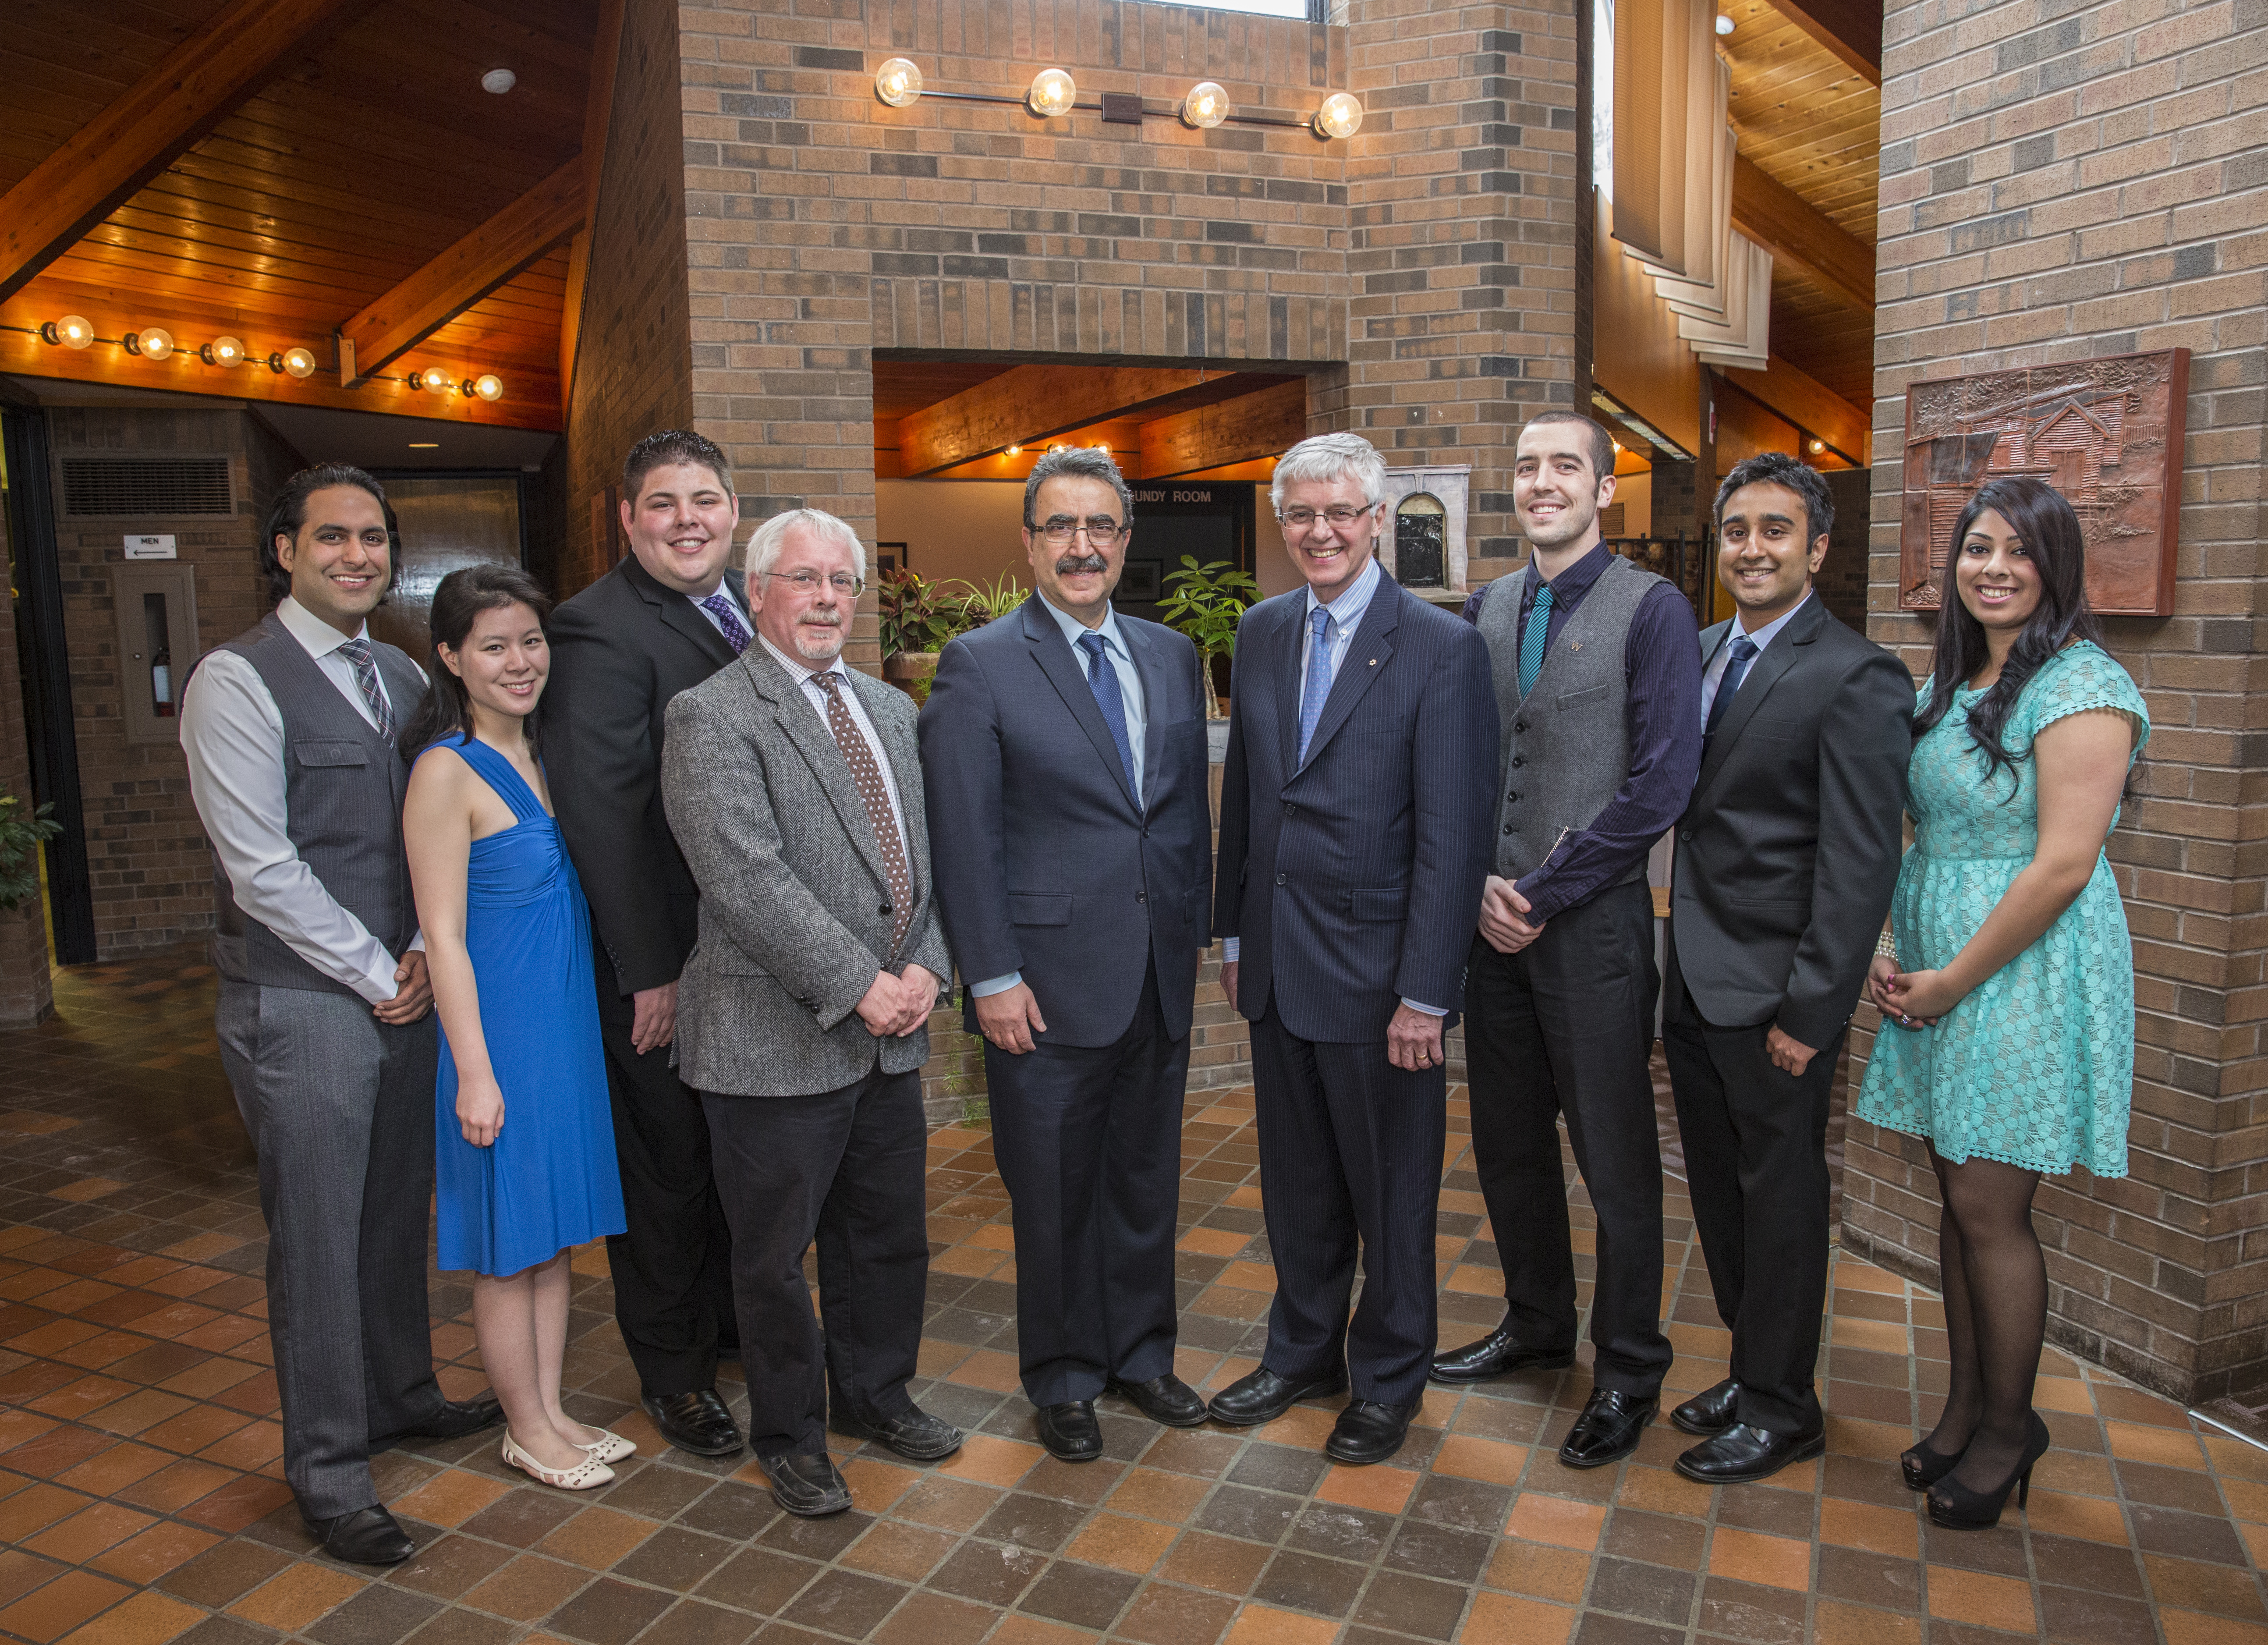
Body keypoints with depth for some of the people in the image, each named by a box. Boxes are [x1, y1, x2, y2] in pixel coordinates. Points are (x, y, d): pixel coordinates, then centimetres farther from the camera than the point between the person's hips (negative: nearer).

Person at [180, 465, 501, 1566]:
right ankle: (328, 1466, 18)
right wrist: (376, 972, -10)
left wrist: (426, 949, -1)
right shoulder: (240, 679, -10)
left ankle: (399, 1394, 36)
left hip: (404, 993, 6)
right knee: (317, 1235, 3)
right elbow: (260, 864, -14)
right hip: (300, 1005, -6)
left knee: (398, 1212, 17)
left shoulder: (404, 678, 11)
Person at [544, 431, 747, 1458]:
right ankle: (671, 1373, 28)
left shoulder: (747, 611, 9)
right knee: (665, 1169, 9)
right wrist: (650, 973, -20)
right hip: (661, 961, -7)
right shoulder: (601, 630, -16)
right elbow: (600, 813, -20)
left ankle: (727, 1325, 42)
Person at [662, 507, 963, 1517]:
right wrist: (858, 986, -20)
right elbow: (748, 879, -20)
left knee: (890, 1236, 20)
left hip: (890, 1034, 7)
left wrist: (925, 965, -4)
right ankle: (789, 1435, 31)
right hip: (777, 1040, -6)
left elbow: (925, 853, 12)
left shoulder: (891, 708, 12)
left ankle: (874, 1393, 42)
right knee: (775, 1254, 10)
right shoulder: (712, 718, -12)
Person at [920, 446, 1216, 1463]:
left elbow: (1190, 809, 13)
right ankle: (1063, 1379, 30)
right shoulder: (980, 666, -7)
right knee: (1054, 1193, 10)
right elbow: (963, 838, -9)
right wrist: (993, 977, -12)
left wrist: (1193, 935, 9)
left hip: (1159, 974, 5)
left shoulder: (1171, 657, 9)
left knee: (1146, 1178, 17)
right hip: (1050, 979, -4)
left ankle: (1140, 1353, 38)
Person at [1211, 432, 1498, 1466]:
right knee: (1297, 1179, 19)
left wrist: (1424, 991, -17)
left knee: (1391, 1188, 11)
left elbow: (1452, 836, -15)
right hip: (1278, 958, 5)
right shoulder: (1261, 633, 7)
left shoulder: (1442, 649, -12)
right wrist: (1233, 933, 11)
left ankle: (1389, 1379, 33)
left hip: (1377, 966, -5)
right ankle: (1303, 1351, 40)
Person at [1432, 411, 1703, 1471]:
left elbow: (1660, 782, -14)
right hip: (1496, 920, 6)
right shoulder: (1485, 610, 10)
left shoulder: (1651, 610, -7)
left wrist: (1543, 894, -13)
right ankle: (1536, 1324, 37)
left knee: (1615, 1157, 5)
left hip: (1594, 925, -5)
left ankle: (1628, 1370, 24)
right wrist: (1480, 882, -4)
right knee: (1508, 1142, 16)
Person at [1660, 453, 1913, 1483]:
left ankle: (1781, 1408, 25)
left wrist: (1811, 1011, -17)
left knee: (1781, 1195, 8)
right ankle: (1753, 1371, 35)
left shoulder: (1856, 680, -12)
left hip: (1773, 992, -7)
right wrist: (1673, 963, 7)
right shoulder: (1701, 654, 10)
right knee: (1719, 1189, 17)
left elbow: (1860, 866, -15)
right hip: (1692, 981, 7)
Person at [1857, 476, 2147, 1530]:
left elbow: (2064, 865, -20)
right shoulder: (1950, 679, 11)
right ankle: (1964, 1409, 27)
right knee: (1958, 1202, 13)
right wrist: (1887, 950, 4)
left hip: (2027, 974, -7)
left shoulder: (2082, 687, -14)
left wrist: (1953, 979, -15)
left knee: (1990, 1210, 0)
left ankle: (2008, 1425, 21)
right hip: (1938, 973, 7)